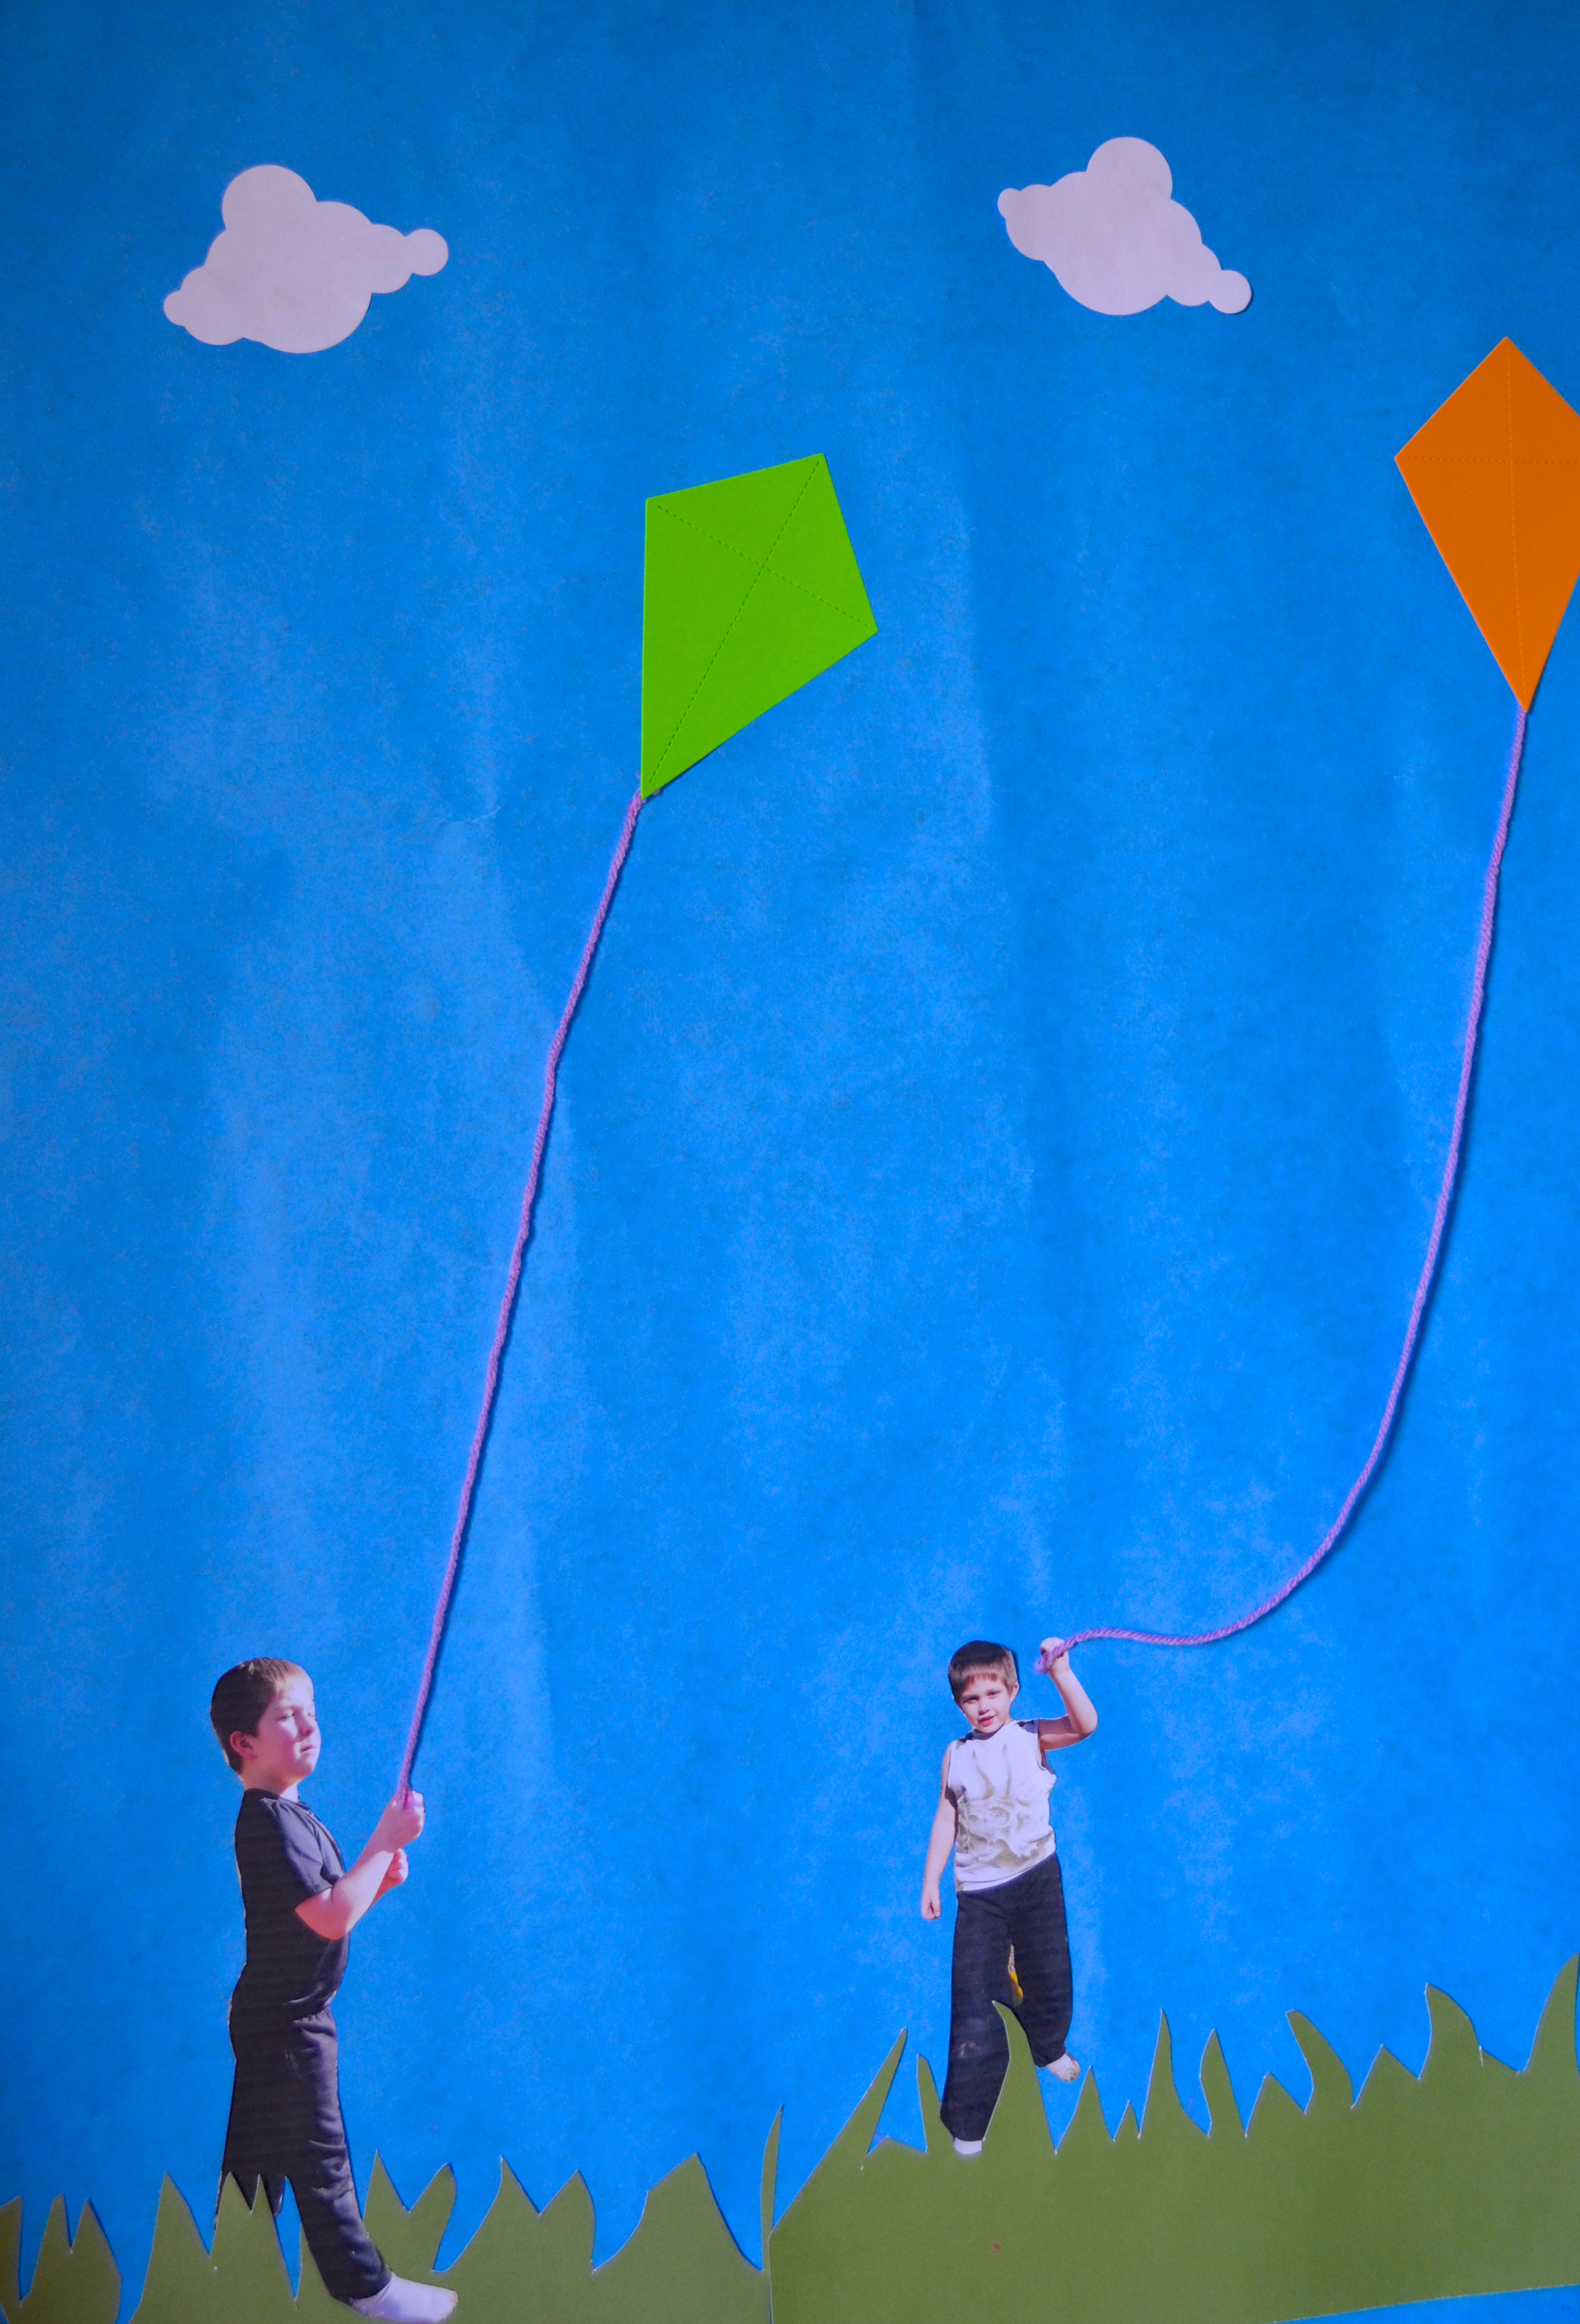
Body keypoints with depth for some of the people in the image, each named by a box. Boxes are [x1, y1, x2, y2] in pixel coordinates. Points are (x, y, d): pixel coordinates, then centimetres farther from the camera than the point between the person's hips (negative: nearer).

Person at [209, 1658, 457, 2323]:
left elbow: (326, 1907, 16)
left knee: (257, 2152, 17)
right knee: (320, 2155, 1)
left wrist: (380, 1879, -1)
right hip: (287, 2019, -10)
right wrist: (386, 1842, -24)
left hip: (270, 2015, 10)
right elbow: (331, 1918, -29)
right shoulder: (271, 1822, -22)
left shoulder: (286, 1816, 11)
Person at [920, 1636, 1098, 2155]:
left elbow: (1085, 1724, -23)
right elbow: (947, 1820, 7)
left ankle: (1049, 2048, 51)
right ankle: (967, 2120, 1)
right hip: (979, 1892, 0)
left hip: (1037, 1879, 0)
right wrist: (931, 1882, 6)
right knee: (973, 1999, -4)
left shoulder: (1033, 1737, -6)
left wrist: (1060, 1671, -33)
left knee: (1047, 1973, 18)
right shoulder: (957, 1756, 1)